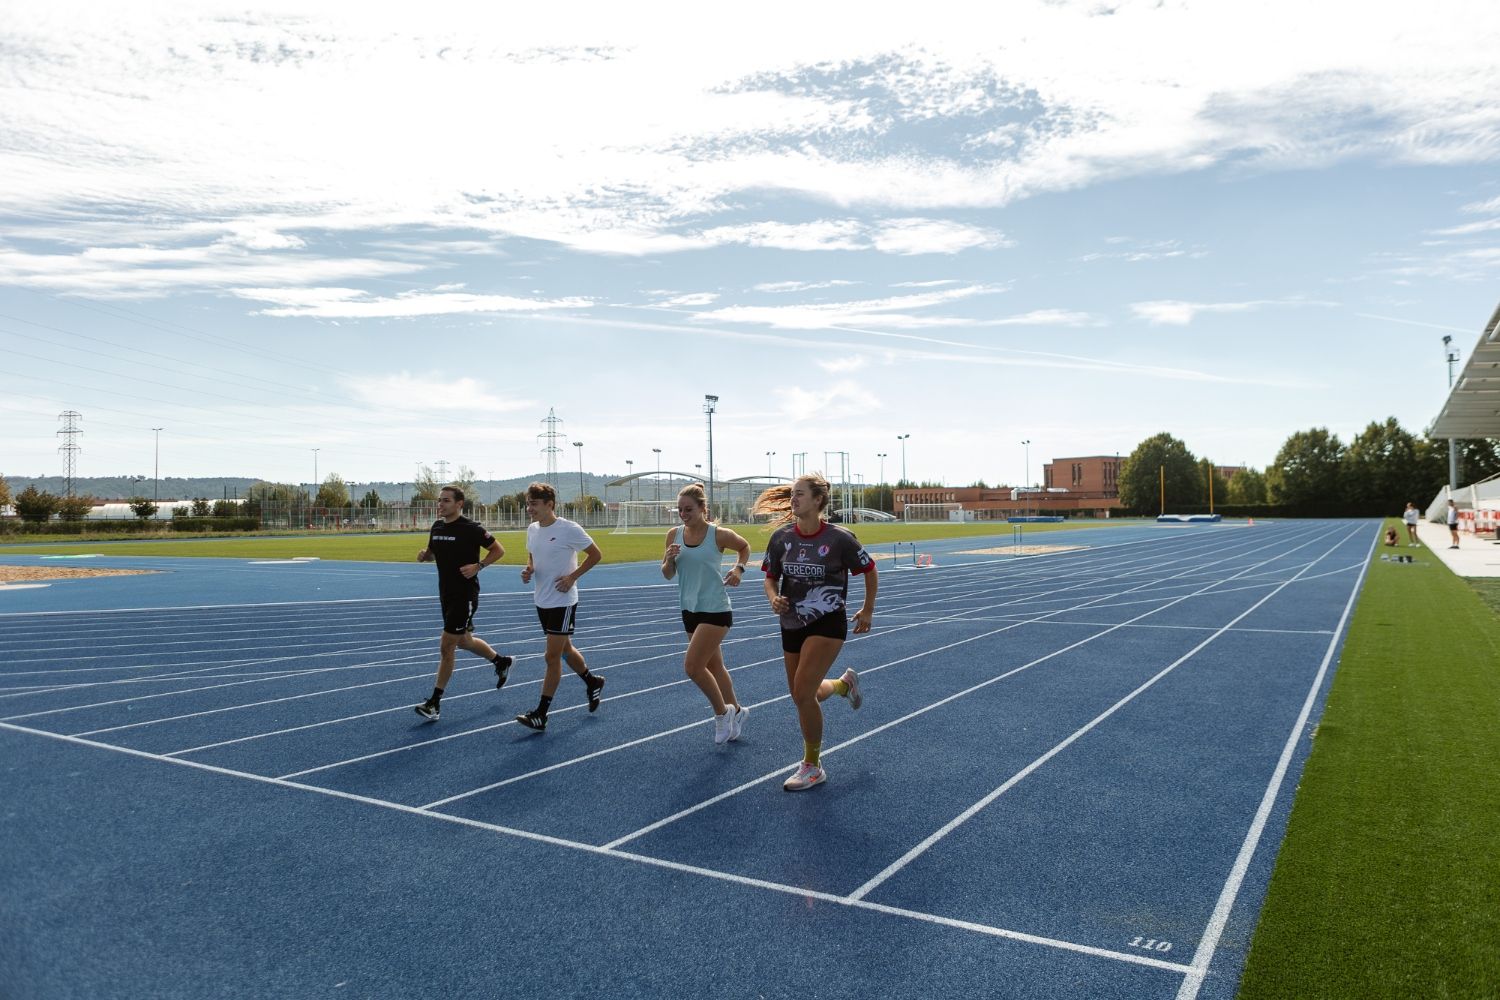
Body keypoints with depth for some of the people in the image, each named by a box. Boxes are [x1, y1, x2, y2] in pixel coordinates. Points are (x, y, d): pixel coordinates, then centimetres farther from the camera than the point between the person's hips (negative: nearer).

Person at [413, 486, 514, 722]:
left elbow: (499, 550, -9)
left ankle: (434, 703, 2)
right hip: (446, 594, 8)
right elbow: (432, 552, 21)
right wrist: (424, 555, -2)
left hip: (465, 596, -8)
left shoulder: (471, 528, -15)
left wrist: (478, 565, -22)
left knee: (446, 647, -6)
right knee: (464, 642, 21)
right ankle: (501, 661, 45)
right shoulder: (437, 527, 5)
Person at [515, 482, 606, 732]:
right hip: (542, 601, 8)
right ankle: (592, 682, 43)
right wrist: (528, 570, -1)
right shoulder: (532, 529, 4)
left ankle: (541, 714, 2)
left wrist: (572, 577, -16)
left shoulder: (569, 529, -17)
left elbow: (595, 555, -9)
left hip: (562, 602, -8)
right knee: (565, 650, 20)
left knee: (552, 657, -5)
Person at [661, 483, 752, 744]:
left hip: (715, 610, -6)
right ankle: (735, 711, 38)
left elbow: (745, 547, 8)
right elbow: (668, 574, 5)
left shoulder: (719, 535, -12)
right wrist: (669, 560, -16)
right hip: (690, 610, 6)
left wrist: (738, 568, -8)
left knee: (692, 667, -12)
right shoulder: (674, 535, 0)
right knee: (713, 666, 18)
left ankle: (722, 712, 10)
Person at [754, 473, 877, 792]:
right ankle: (845, 683, 48)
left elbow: (870, 571, 1)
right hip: (792, 625, 5)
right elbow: (771, 578, 7)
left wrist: (867, 610, 6)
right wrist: (774, 598, -14)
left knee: (802, 693, -14)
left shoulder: (840, 538, -15)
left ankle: (812, 767, 7)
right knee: (801, 695, 14)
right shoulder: (781, 538, -5)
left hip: (827, 624, -5)